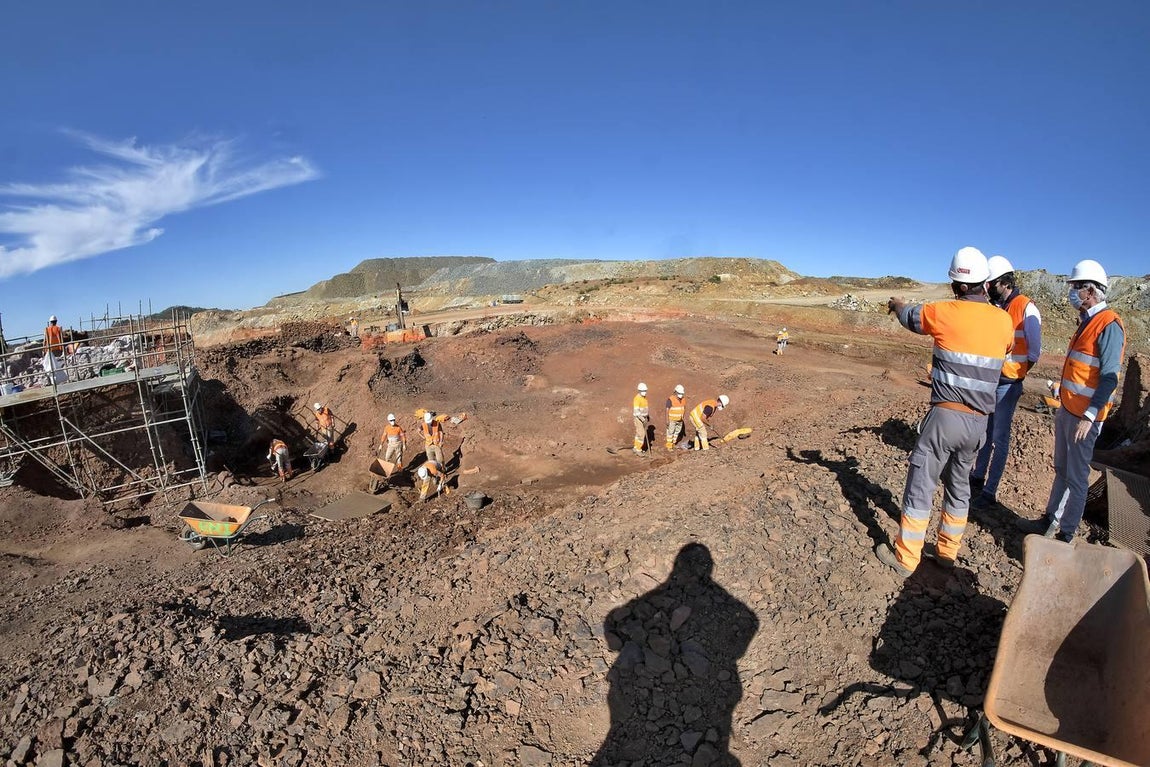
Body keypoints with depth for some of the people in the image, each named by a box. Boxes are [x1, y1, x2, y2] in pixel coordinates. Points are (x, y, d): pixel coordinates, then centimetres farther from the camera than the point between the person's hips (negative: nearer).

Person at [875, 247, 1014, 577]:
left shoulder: (943, 312, -9)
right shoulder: (1003, 320, 4)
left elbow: (909, 316, 11)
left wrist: (897, 303, 35)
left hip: (946, 416, -5)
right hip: (979, 422, 5)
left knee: (920, 486, 3)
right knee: (959, 486, 20)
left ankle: (905, 558, 12)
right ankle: (948, 551, 32)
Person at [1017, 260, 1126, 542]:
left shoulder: (1109, 325, -16)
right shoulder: (1086, 321, 12)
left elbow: (1110, 377, -21)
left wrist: (1089, 416, -24)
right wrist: (1064, 405, 19)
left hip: (1084, 415, -9)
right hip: (1067, 409, 9)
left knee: (1076, 476, 2)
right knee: (1062, 470, 17)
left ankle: (1065, 534, 12)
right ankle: (1050, 521, 29)